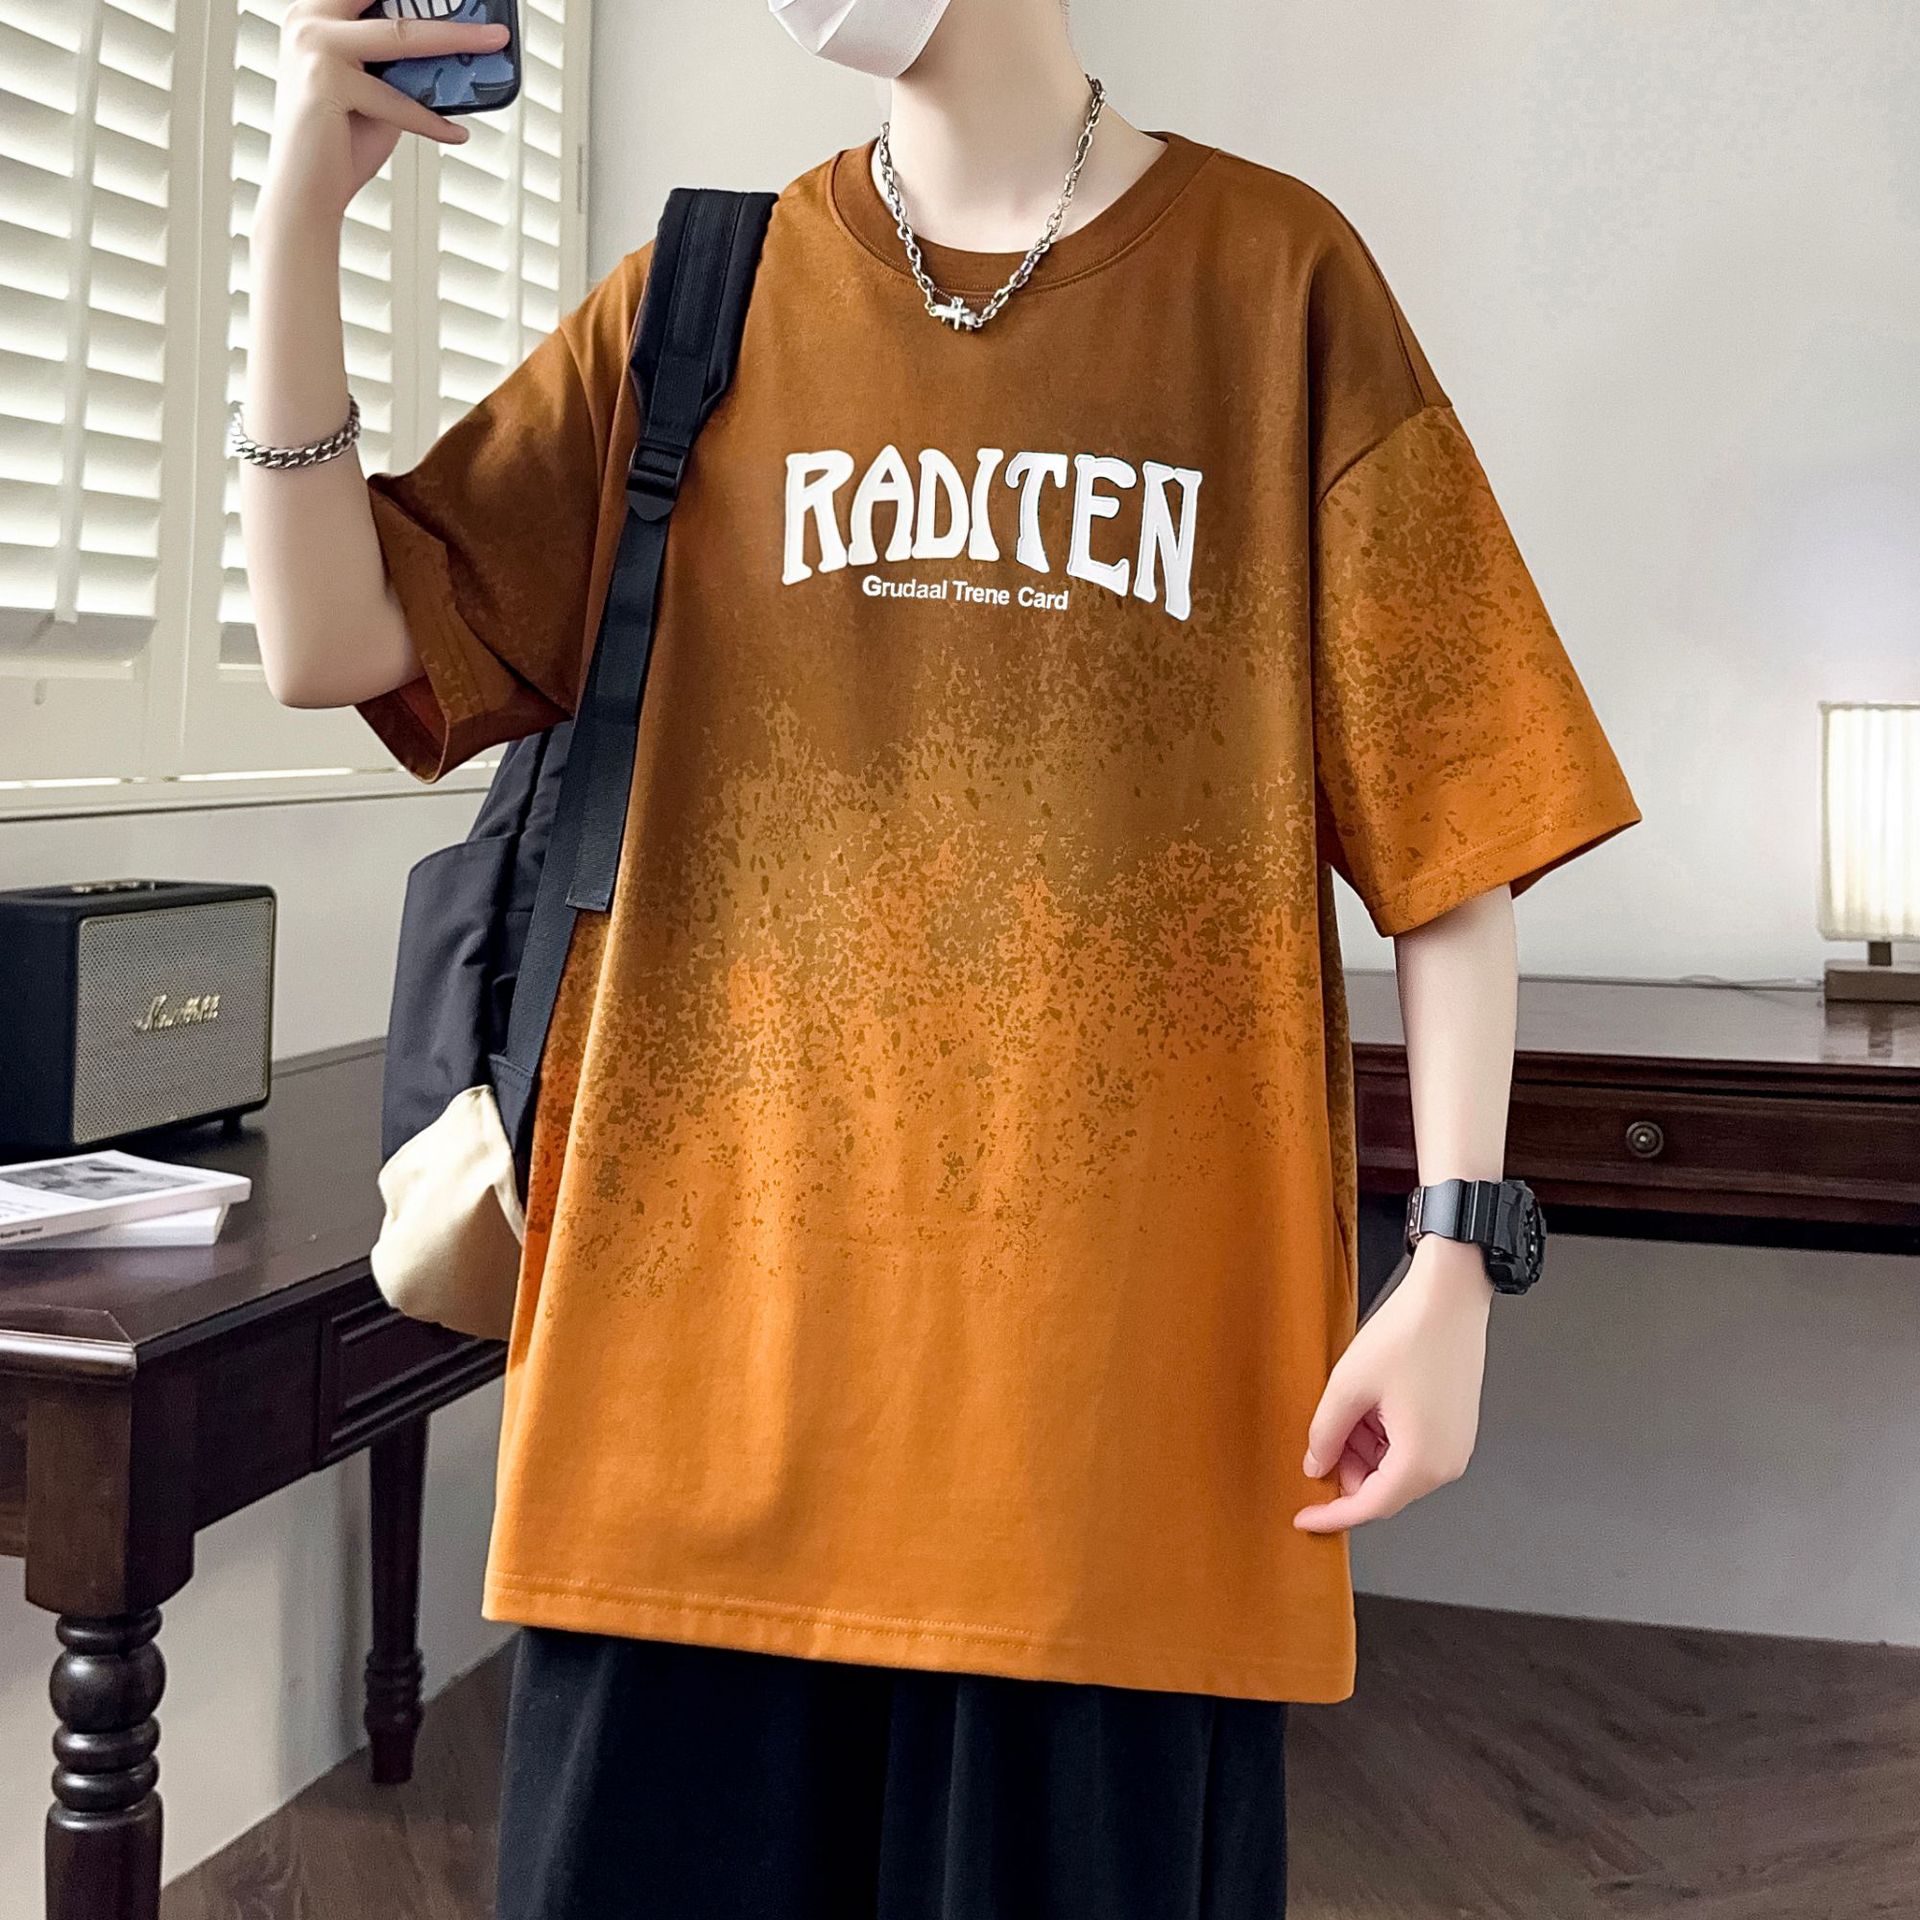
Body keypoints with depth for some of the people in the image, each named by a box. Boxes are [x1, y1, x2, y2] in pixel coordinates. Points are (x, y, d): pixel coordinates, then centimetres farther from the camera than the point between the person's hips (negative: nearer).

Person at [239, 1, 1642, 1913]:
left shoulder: (1276, 275, 2)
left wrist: (1452, 1260, -5)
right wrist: (300, 208, -6)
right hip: (721, 1307, 2)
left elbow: (1447, 804, 0)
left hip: (1128, 1326, -1)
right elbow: (337, 641, 5)